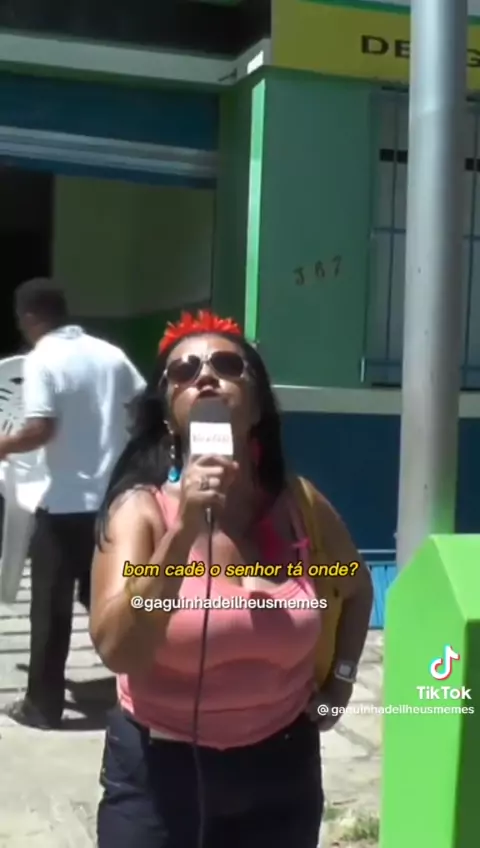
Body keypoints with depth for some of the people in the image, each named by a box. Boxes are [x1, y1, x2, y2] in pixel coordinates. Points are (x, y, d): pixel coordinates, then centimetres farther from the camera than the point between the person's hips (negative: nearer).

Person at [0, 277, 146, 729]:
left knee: (51, 605, 6)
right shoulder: (110, 353, 6)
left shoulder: (41, 360, -11)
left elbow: (40, 430, -21)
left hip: (65, 503, -5)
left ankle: (42, 704, 14)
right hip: (115, 498, 6)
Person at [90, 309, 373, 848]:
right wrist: (184, 530, -32)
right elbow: (117, 651, -26)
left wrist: (339, 677, 9)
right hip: (158, 771, -3)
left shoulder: (299, 506, -5)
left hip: (280, 768, 3)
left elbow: (356, 588, 15)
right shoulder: (140, 508, -13)